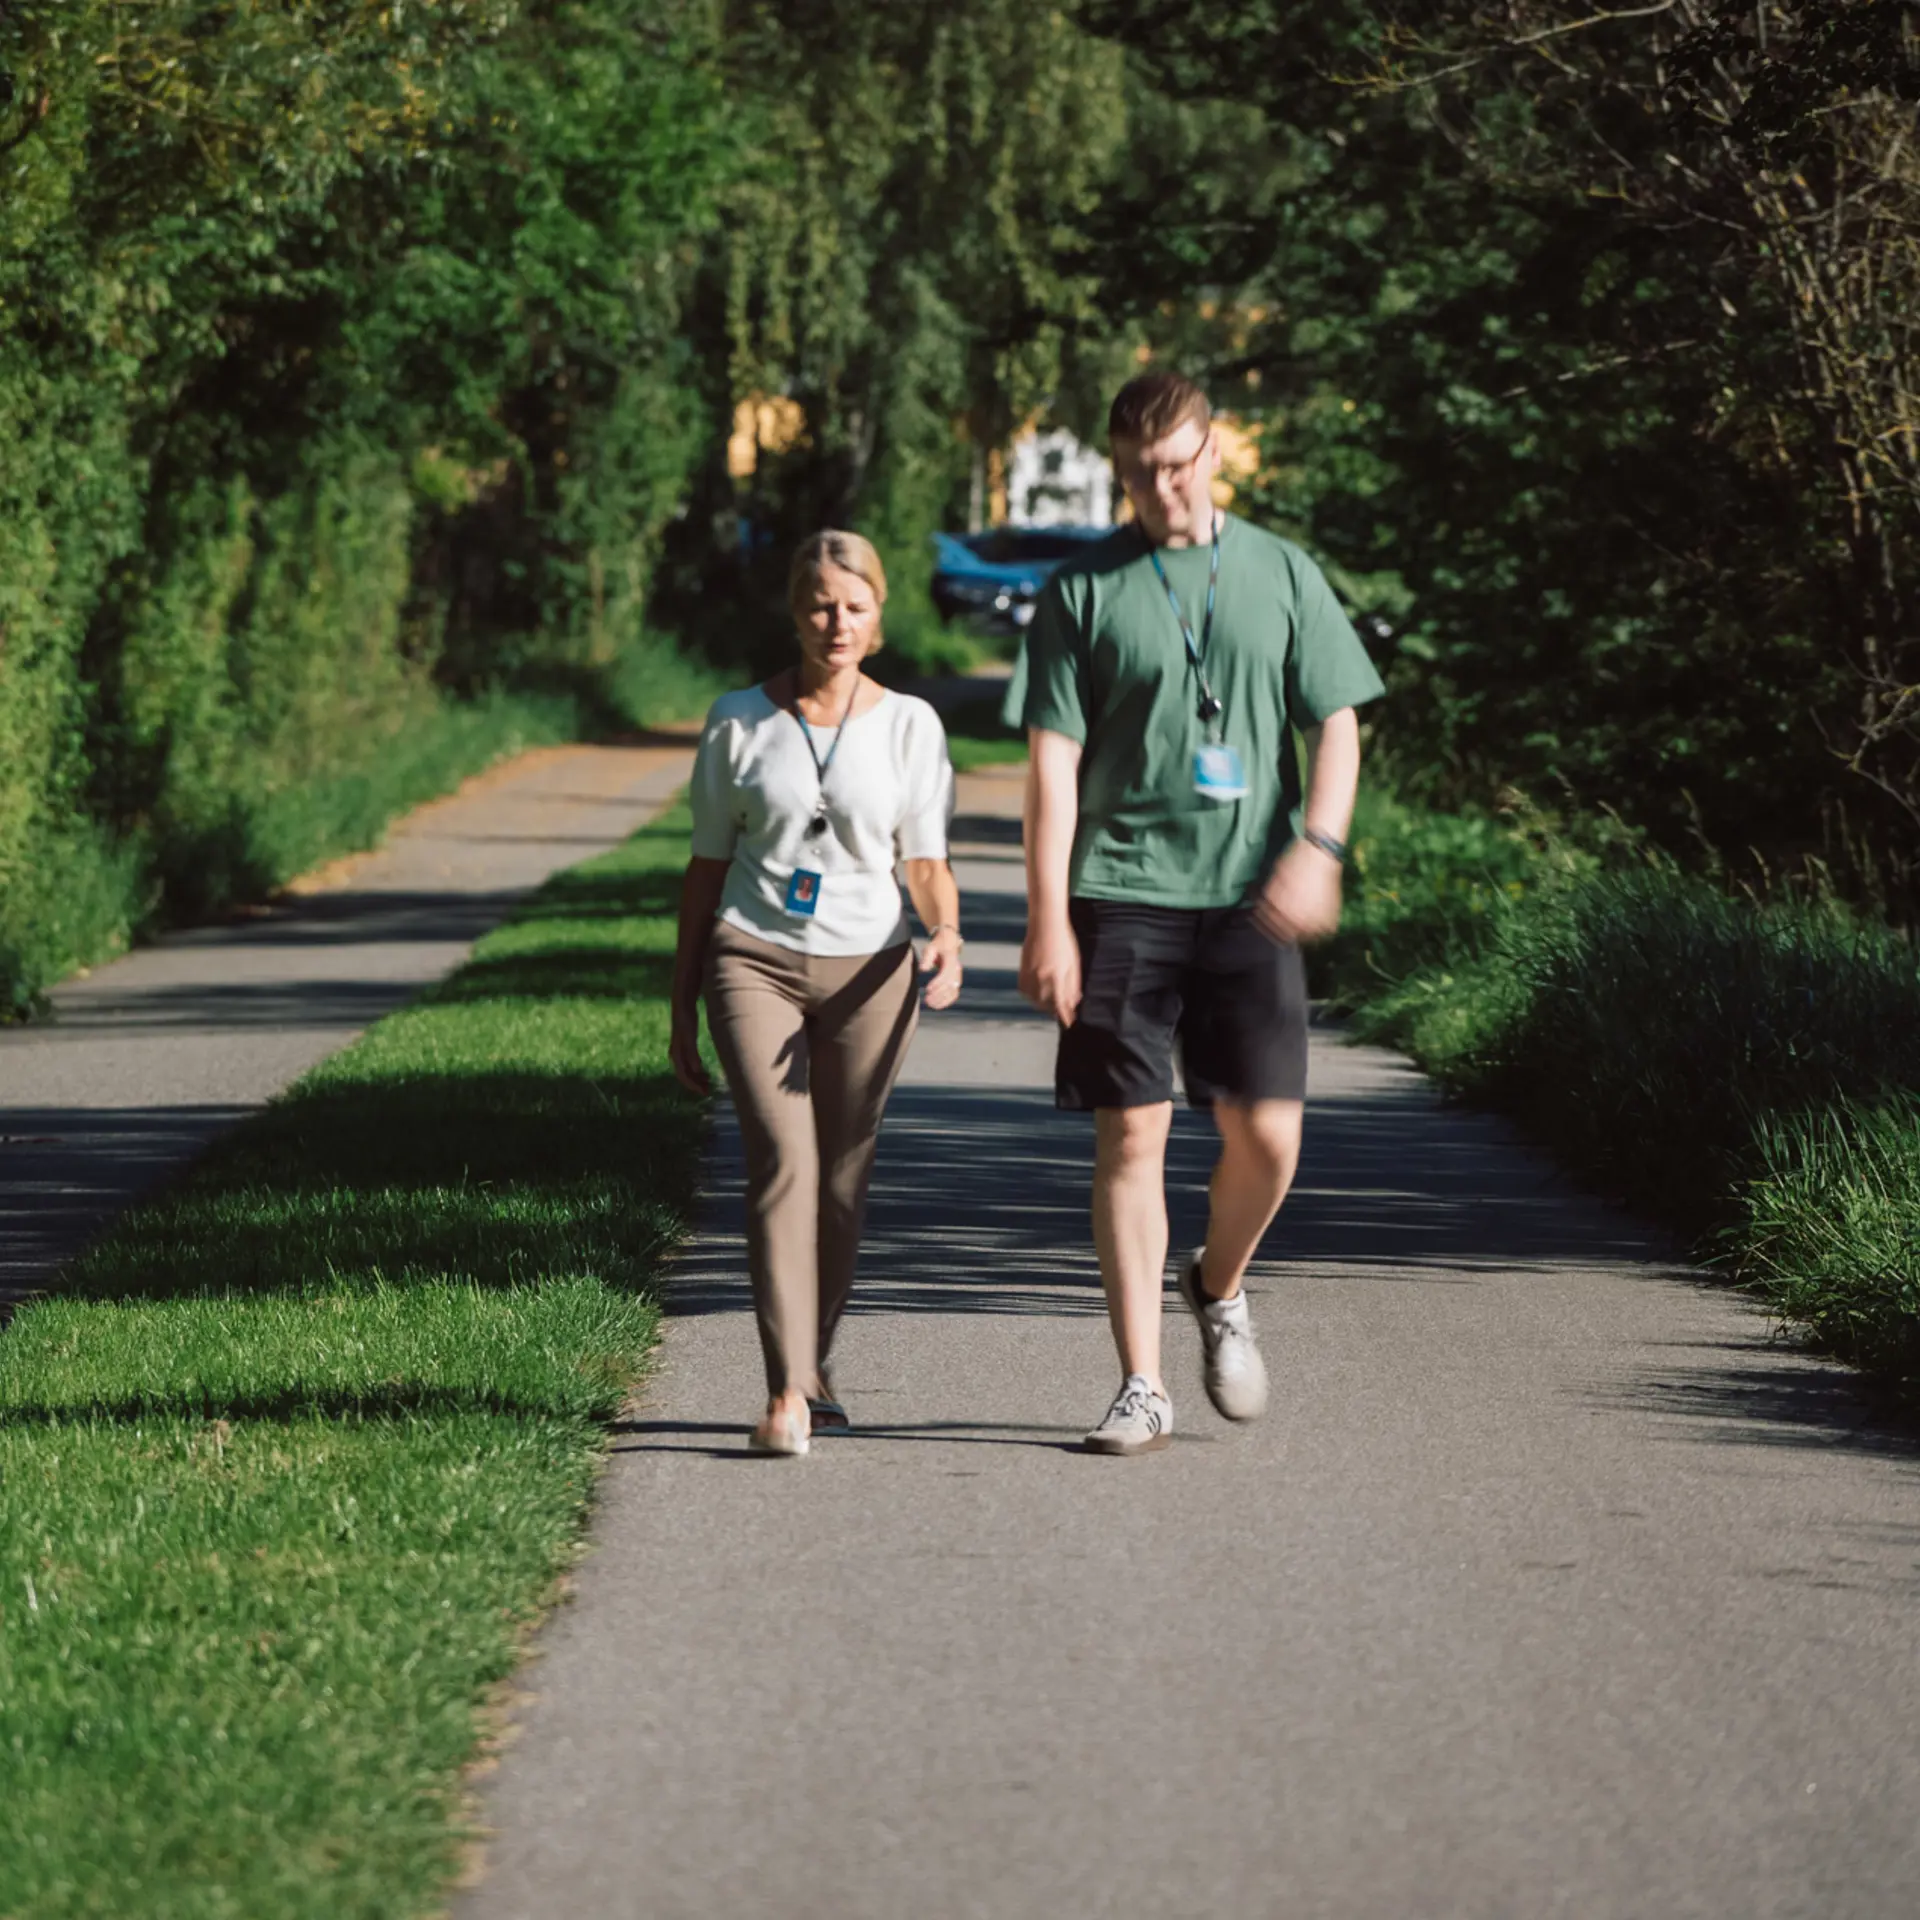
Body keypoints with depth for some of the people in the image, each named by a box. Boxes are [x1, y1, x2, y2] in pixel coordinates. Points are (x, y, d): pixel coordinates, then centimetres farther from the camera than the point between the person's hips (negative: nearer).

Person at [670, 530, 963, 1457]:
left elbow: (927, 864, 4)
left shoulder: (909, 726, 5)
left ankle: (811, 1363, 24)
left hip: (866, 967, 1)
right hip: (754, 960, -1)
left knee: (842, 1180, 3)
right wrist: (681, 1008, 10)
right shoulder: (739, 722, 4)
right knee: (782, 1156, -17)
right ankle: (786, 1394, -22)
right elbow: (707, 867, 10)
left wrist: (947, 939, -18)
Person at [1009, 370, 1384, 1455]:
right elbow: (1054, 759, 2)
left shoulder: (1281, 575, 9)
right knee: (1132, 1134, -3)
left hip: (1250, 899, 1)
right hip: (1124, 891, -1)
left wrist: (1317, 846, -9)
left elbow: (1337, 725, 9)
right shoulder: (1085, 591, 4)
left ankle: (1220, 1290, 28)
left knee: (1267, 1138, -3)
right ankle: (1142, 1386, 2)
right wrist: (1047, 919, -5)